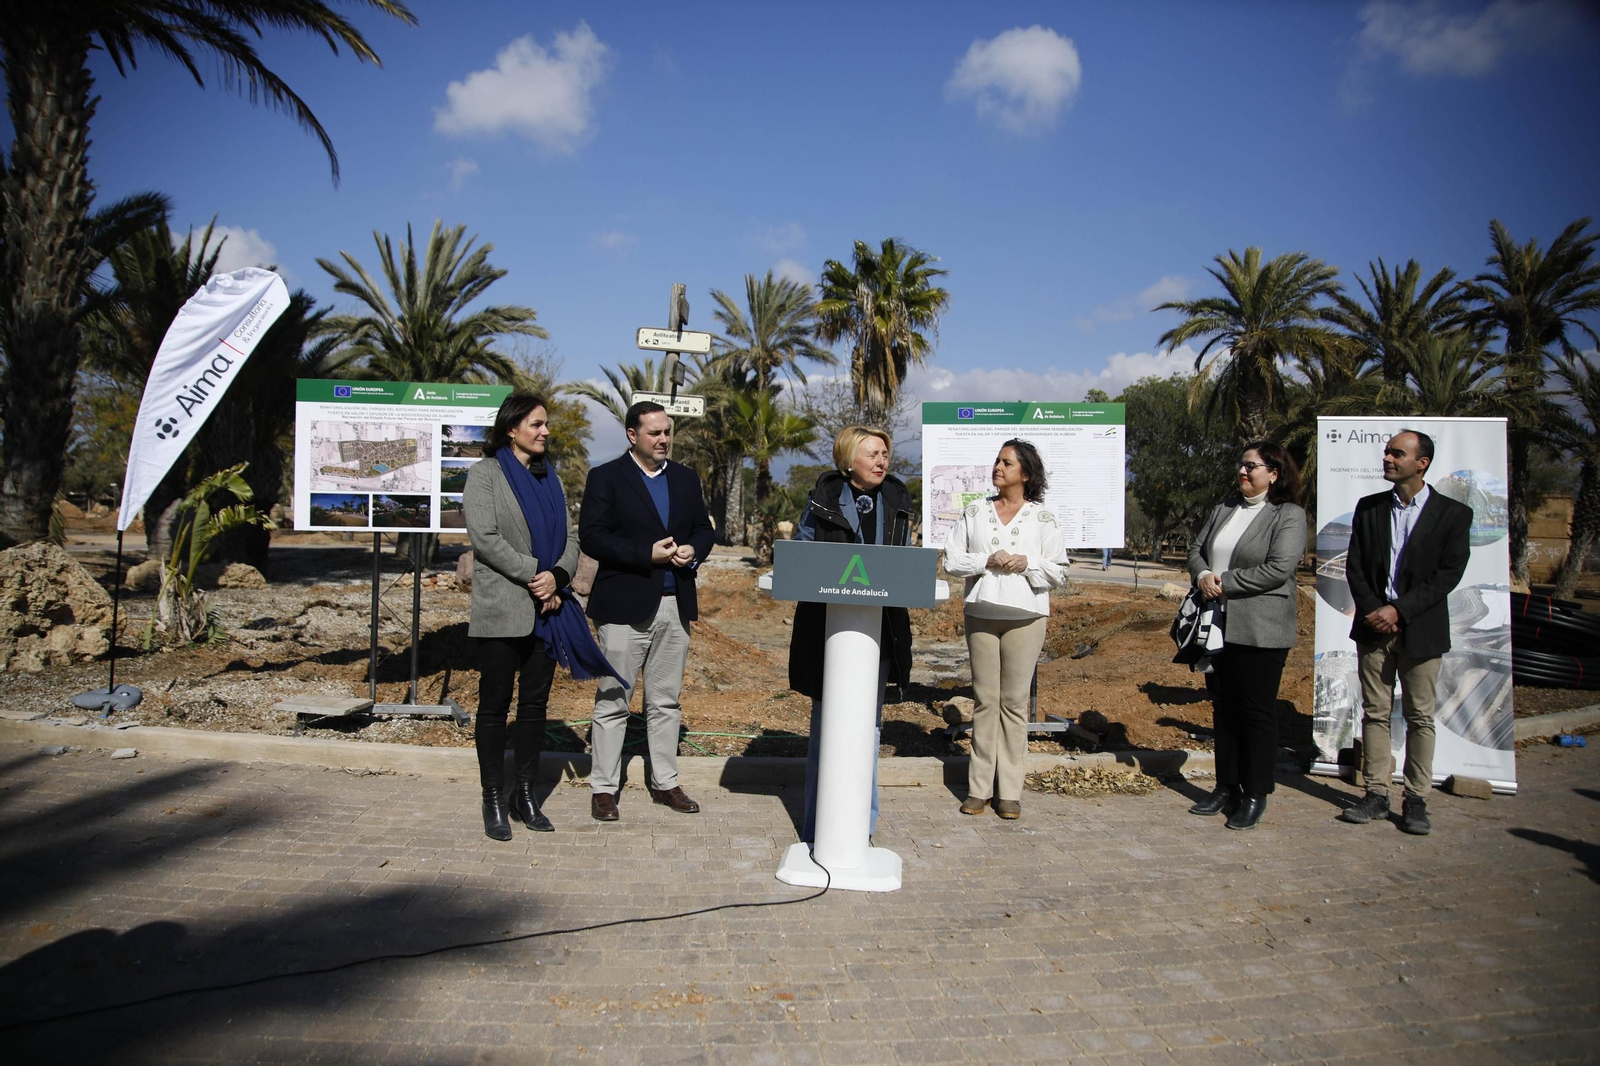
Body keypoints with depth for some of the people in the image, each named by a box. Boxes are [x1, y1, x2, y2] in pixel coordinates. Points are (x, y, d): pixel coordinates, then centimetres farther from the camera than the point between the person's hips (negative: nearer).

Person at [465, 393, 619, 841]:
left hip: (547, 610, 5)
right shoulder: (485, 472, -1)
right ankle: (494, 800, 11)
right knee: (495, 703, 2)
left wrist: (557, 576, -9)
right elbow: (485, 537, -12)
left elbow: (569, 538, 10)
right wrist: (535, 575, -15)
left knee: (535, 703, 9)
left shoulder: (548, 476, 15)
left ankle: (525, 794, 19)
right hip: (502, 609, -5)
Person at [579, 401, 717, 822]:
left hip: (676, 604, 5)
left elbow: (705, 530, 15)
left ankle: (665, 781, 23)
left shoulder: (686, 479, 13)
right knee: (612, 701, 2)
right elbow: (591, 537, -12)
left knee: (666, 701, 13)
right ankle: (604, 788, 13)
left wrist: (693, 550, -8)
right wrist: (648, 553, -19)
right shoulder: (606, 477, -3)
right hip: (625, 605, -5)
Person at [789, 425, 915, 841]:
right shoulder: (823, 499, -1)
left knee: (868, 724, 11)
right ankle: (818, 827, 15)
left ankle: (862, 826, 23)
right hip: (827, 623, -3)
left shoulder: (896, 501, 9)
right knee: (826, 721, 3)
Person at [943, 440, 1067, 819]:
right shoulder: (975, 512, 9)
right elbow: (951, 560, 4)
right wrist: (986, 560, -11)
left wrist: (1027, 563, -13)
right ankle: (979, 787, 11)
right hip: (981, 613, 2)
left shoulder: (1042, 517, 4)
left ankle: (1010, 791, 9)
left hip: (1025, 615, -1)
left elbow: (1058, 572, 4)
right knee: (985, 700, 4)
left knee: (1014, 702, 1)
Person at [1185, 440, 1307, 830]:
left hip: (1260, 632, -7)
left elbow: (1278, 569, -18)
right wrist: (1202, 575, -7)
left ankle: (1255, 797, 12)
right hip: (1219, 626, 7)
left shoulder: (1289, 515, -7)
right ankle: (1226, 788, 24)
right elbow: (1196, 545, 14)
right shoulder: (1226, 507, 13)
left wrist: (1225, 583, -15)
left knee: (1257, 712, 1)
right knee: (1223, 708, 13)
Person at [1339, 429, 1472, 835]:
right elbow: (1354, 565, 6)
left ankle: (1416, 800, 12)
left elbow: (1448, 573, -8)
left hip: (1421, 630, -3)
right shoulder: (1369, 508, 8)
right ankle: (1376, 794, 13)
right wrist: (1373, 610, -8)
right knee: (1375, 712, 6)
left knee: (1420, 717, 3)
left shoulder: (1453, 514, -1)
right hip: (1373, 626, 3)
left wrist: (1399, 610, -15)